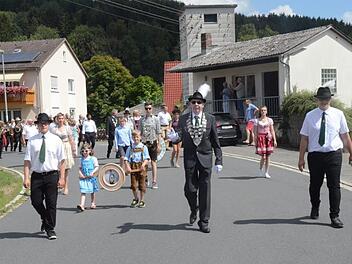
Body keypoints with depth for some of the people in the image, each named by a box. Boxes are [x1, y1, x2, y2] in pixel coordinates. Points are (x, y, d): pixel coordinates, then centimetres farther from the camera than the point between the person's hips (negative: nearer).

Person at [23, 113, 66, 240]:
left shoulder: (56, 140, 0)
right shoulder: (32, 141, 2)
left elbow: (62, 160, -1)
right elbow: (27, 160, -1)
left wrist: (62, 178, -7)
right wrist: (26, 178, -9)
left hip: (52, 176, -1)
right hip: (36, 176, 1)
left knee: (51, 203, 3)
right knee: (36, 201, 4)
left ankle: (50, 229, 19)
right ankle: (45, 220, 35)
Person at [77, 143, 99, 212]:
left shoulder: (93, 159, -1)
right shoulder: (82, 159, 9)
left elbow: (97, 167, -6)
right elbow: (80, 168, 12)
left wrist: (92, 173, -20)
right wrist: (80, 174, -6)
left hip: (91, 178, -1)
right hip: (83, 178, 2)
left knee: (92, 191, 12)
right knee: (83, 192, -9)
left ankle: (93, 203, 28)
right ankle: (82, 205, -18)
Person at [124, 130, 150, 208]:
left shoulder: (144, 147, 5)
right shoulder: (130, 148, 9)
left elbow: (147, 158, 0)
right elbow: (126, 159, 5)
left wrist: (143, 164, -17)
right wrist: (127, 167, -10)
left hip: (141, 167, -1)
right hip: (133, 167, 1)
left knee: (142, 184, 2)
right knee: (133, 184, 1)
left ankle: (142, 200, 15)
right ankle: (135, 198, 24)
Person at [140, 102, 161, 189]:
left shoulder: (156, 119, 1)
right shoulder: (142, 119, 7)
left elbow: (158, 133, 1)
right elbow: (140, 132, 10)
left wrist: (159, 144, -4)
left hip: (153, 142, -2)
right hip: (144, 142, 2)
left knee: (153, 162, -1)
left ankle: (154, 181, 1)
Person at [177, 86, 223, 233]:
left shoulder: (210, 119, 1)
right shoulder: (183, 119, 3)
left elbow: (215, 142, 2)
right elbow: (181, 137, 10)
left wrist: (219, 160, -2)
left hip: (205, 157, -1)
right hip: (189, 158, 1)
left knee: (205, 191, 1)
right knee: (190, 189, 4)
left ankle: (204, 222, 11)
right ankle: (194, 210, 35)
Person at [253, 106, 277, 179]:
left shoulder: (270, 120, 7)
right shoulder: (257, 121, 3)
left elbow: (272, 131, 7)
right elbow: (255, 132, 3)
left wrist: (274, 140, 0)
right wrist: (255, 142, -1)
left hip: (268, 138, 2)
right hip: (261, 138, -2)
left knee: (268, 156, 3)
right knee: (263, 156, -8)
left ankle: (266, 172, 12)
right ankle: (260, 171, 15)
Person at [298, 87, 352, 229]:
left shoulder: (338, 114, 1)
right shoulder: (310, 116, 0)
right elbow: (304, 138, 1)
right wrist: (301, 158, -1)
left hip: (334, 154, -1)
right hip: (315, 155, 1)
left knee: (334, 186, -2)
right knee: (315, 185, 14)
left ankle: (335, 216, 7)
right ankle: (315, 209, 39)